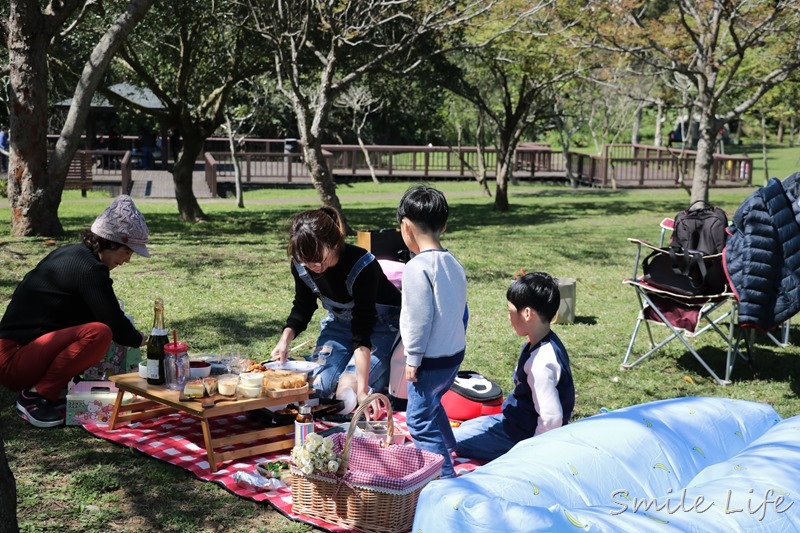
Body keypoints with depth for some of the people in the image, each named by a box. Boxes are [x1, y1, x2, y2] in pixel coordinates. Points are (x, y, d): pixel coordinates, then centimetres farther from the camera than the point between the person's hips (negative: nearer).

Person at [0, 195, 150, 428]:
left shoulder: (72, 254, 13)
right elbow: (115, 327, -13)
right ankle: (36, 396, -14)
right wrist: (141, 340, 7)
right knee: (99, 333, -28)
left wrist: (132, 335, 11)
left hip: (19, 350, 10)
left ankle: (40, 387, 9)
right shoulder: (89, 268, -16)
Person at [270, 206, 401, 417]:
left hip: (381, 323, -5)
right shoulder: (301, 265, -20)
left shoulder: (362, 266, -36)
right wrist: (286, 339, -18)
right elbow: (303, 307, 1)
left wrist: (361, 390, -39)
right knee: (317, 386, -10)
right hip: (341, 321, 5)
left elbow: (363, 333, -36)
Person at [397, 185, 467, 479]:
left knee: (420, 418, 2)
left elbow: (419, 318, -22)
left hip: (431, 359, -9)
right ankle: (447, 451, 47)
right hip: (454, 353, 9)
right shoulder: (454, 263, 6)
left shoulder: (417, 267, -20)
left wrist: (412, 359, -14)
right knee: (432, 403, 30)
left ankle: (444, 474, 3)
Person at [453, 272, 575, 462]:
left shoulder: (541, 362, -31)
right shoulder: (547, 343, -1)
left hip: (521, 434, -10)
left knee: (455, 439, -6)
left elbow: (551, 418, -30)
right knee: (465, 427, 22)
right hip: (516, 419, 10)